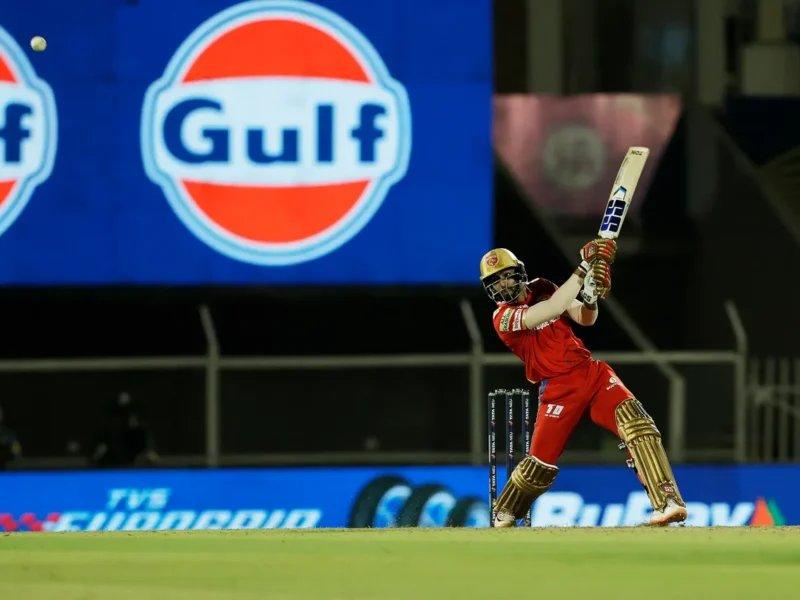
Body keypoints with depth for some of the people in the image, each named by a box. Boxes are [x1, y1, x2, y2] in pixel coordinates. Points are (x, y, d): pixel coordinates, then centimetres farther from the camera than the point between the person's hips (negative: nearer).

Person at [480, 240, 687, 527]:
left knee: (634, 420, -21)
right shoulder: (503, 317, -10)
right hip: (558, 389, -3)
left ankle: (667, 501, -29)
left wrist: (590, 296, -22)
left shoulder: (542, 289, 8)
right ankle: (503, 519, 28)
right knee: (540, 463, 0)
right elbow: (553, 309, -25)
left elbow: (585, 319, 1)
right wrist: (584, 268, -30)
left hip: (591, 372, 3)